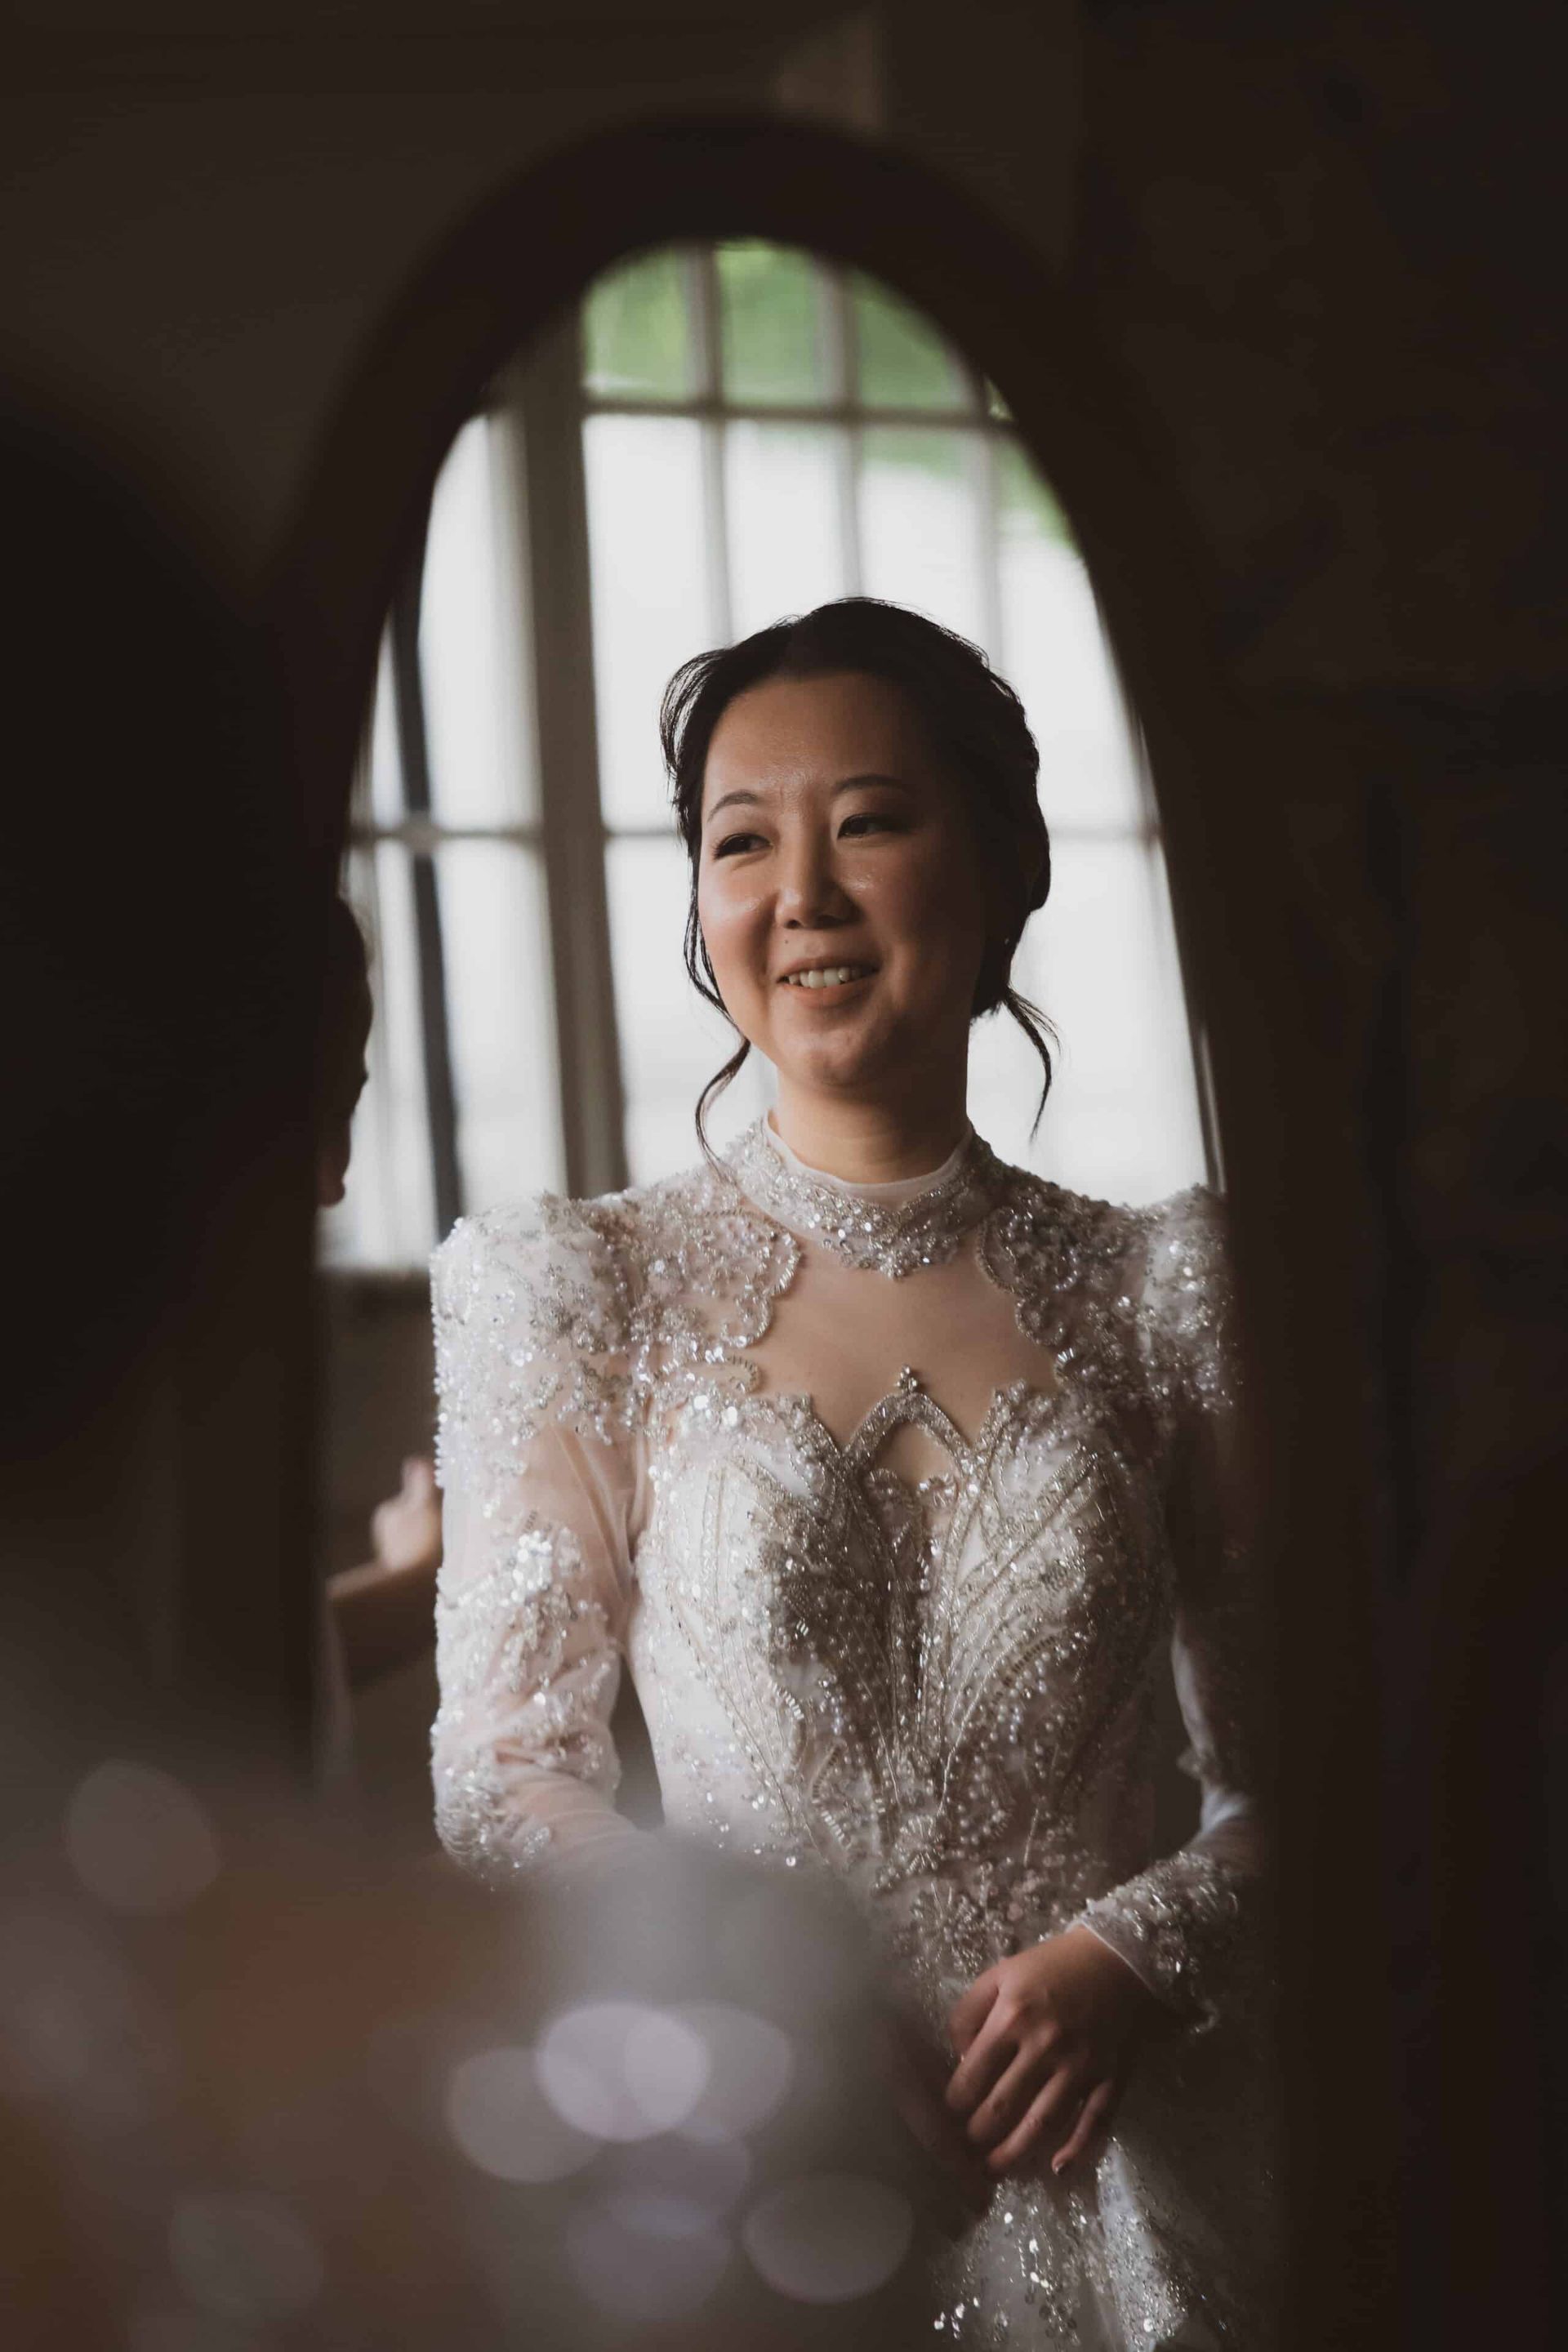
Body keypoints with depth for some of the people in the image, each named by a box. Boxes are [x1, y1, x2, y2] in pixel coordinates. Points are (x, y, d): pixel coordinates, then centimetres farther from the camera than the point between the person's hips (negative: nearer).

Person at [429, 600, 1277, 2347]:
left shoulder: (1156, 1291, 1)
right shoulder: (588, 1295, -2)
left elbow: (1290, 1776, 4)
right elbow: (504, 1773, -3)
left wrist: (1130, 1959, -14)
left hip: (1109, 2174, 1)